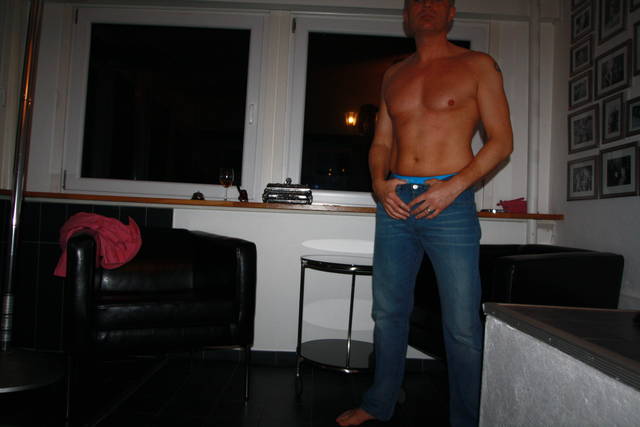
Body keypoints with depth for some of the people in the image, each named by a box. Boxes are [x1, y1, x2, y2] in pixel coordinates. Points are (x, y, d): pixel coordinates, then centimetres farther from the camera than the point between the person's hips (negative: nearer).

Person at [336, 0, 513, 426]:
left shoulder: (478, 66, 5)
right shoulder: (394, 75, 18)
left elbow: (501, 140, 0)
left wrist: (454, 186, -14)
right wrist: (379, 182, -2)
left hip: (451, 203, -4)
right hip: (395, 202, 4)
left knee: (463, 325, -2)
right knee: (388, 311, 11)